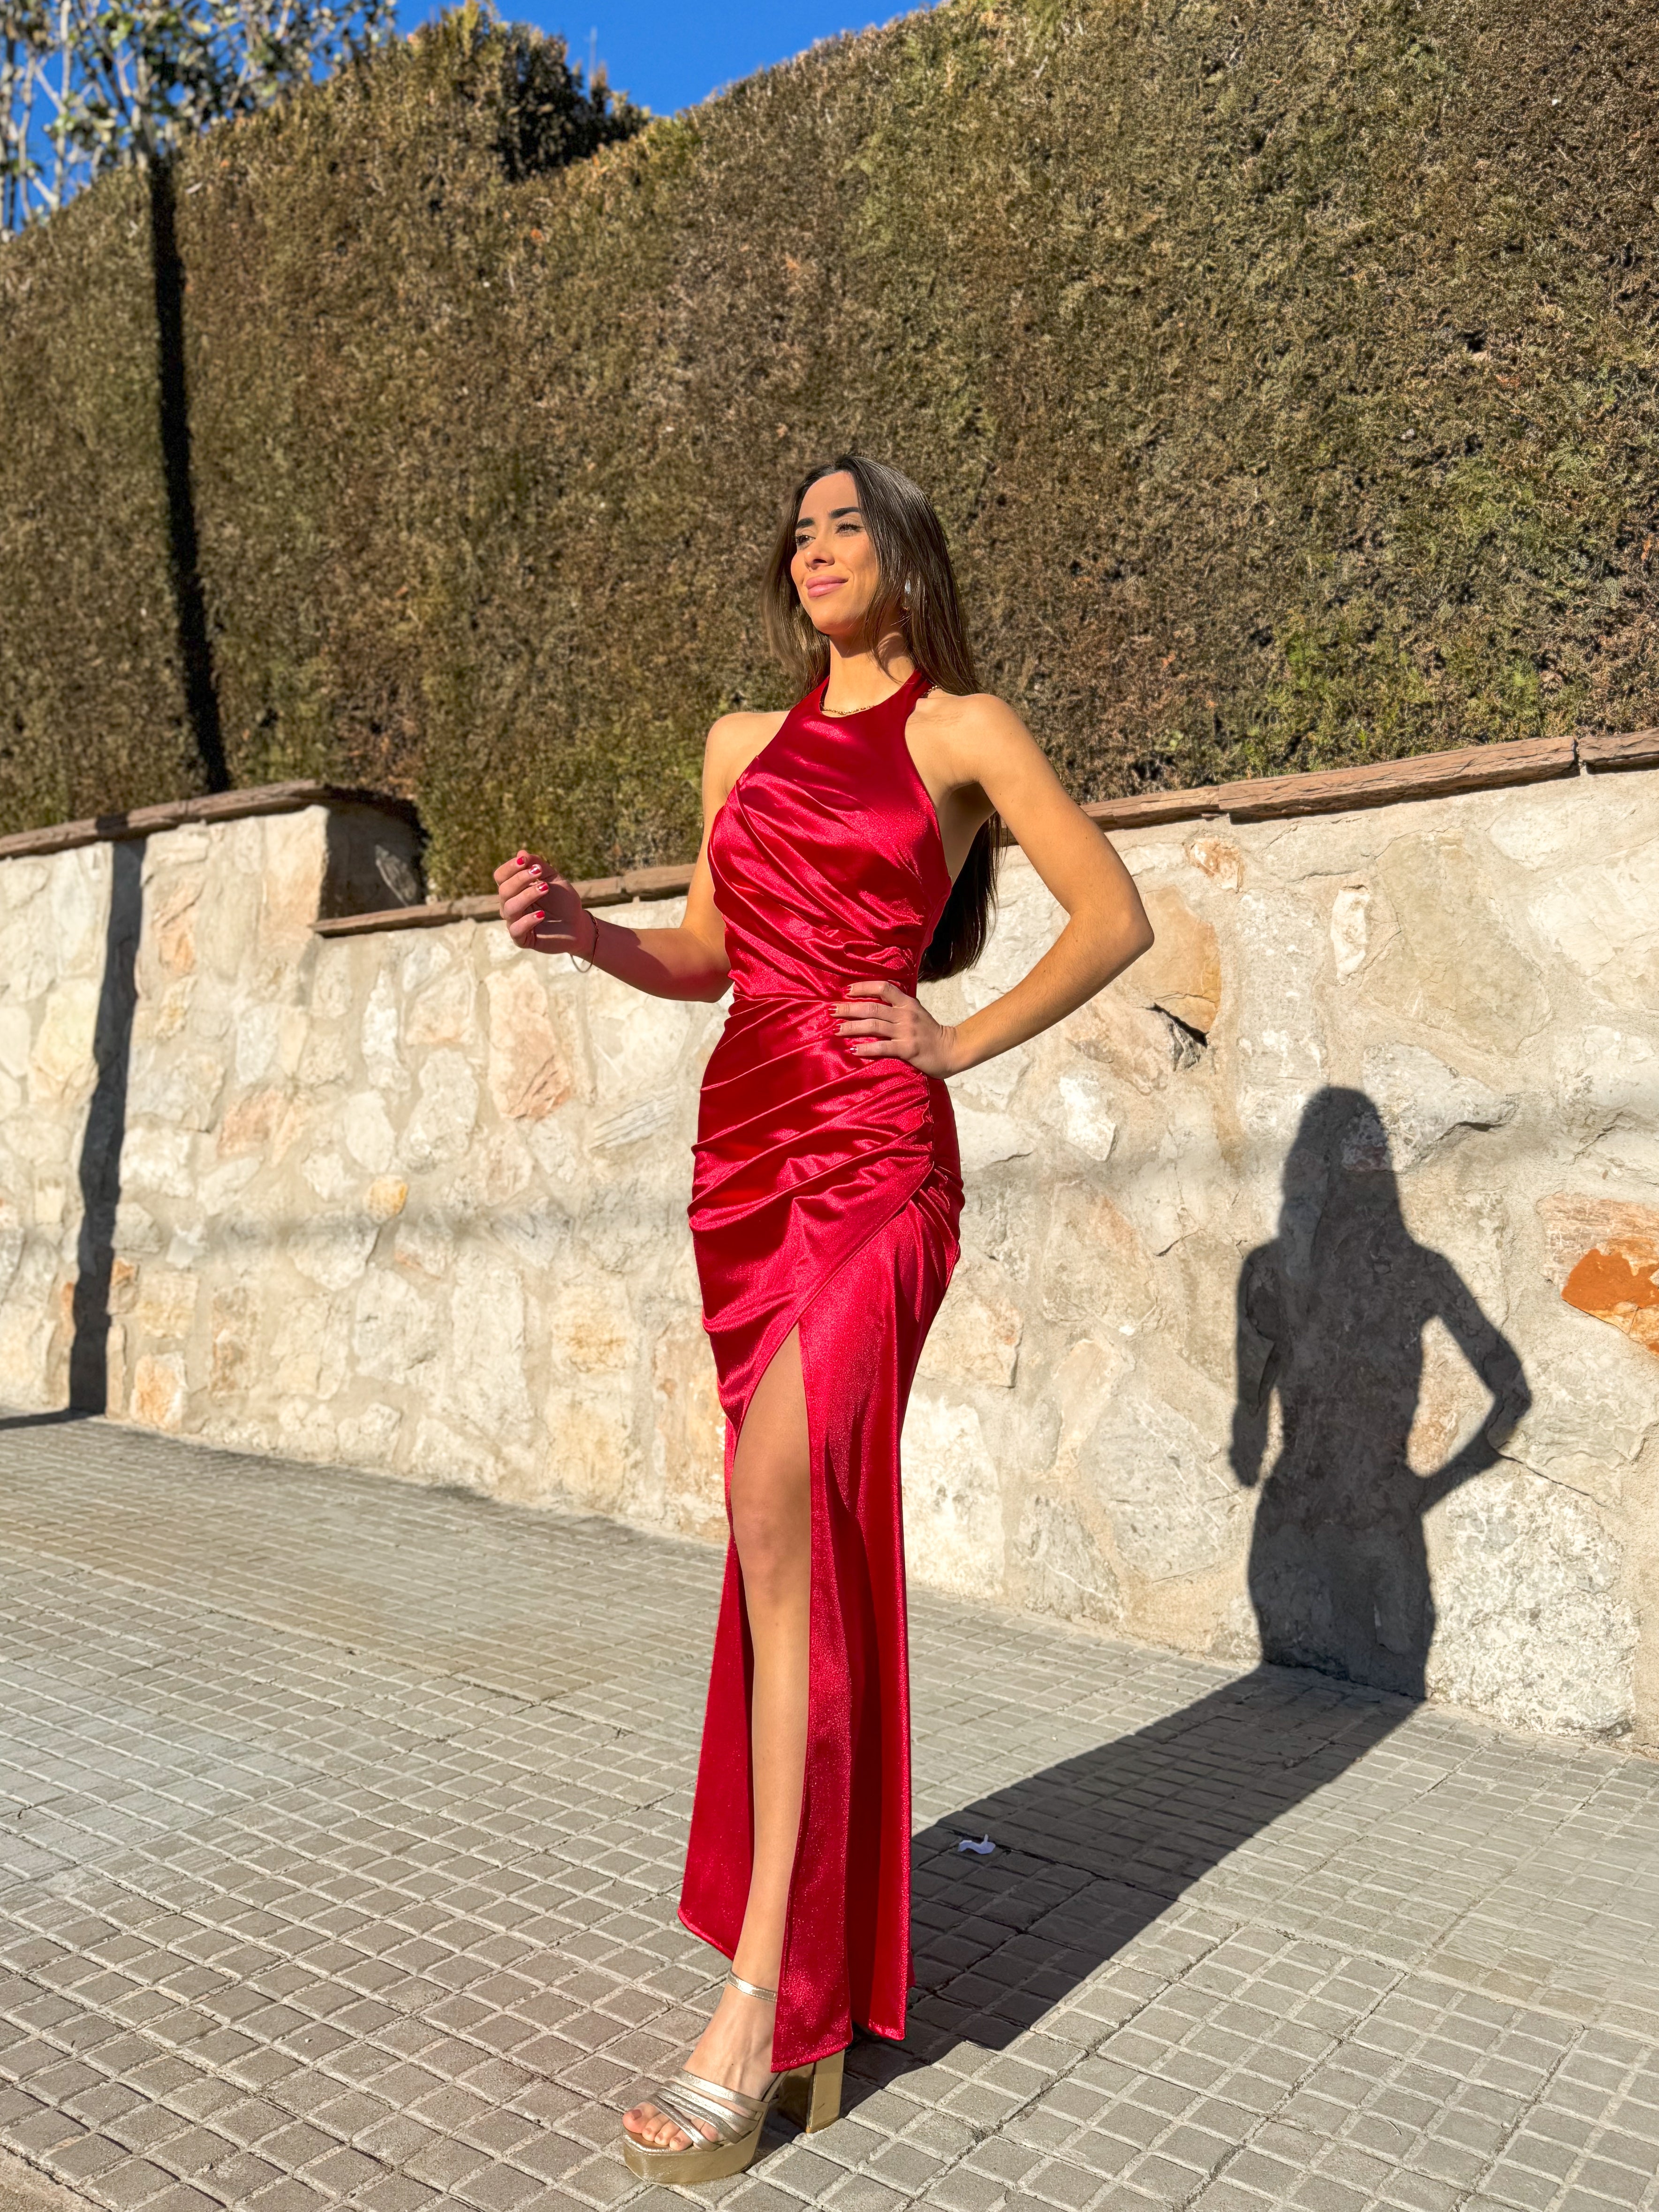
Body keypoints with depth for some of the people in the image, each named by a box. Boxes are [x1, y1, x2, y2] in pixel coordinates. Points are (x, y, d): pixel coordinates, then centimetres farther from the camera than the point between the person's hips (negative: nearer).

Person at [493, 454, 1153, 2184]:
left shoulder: (963, 728, 5)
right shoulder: (744, 742, 19)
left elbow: (1116, 916, 2)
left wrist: (959, 1044, -4)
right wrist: (582, 932, 4)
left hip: (874, 1153, -5)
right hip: (748, 1144, 6)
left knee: (781, 1522, -18)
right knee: (807, 1535, 9)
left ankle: (762, 2003, -11)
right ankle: (825, 1928, 23)